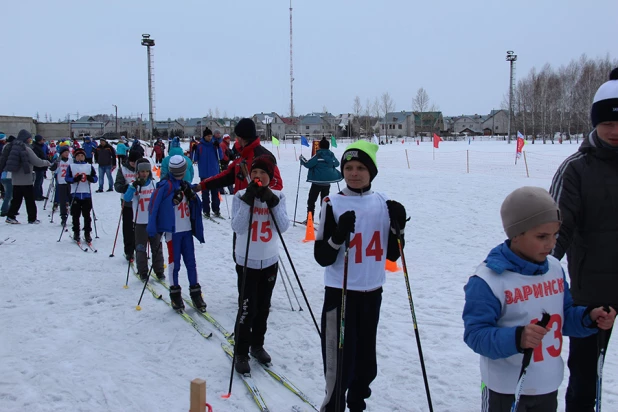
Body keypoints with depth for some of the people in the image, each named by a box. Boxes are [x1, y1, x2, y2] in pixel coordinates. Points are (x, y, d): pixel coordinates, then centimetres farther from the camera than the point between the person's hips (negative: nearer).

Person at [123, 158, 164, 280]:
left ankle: (159, 271, 18)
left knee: (157, 247, 7)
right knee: (141, 248, 4)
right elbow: (126, 199, -18)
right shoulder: (134, 185, -3)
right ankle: (142, 272, 14)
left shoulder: (154, 183, 3)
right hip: (140, 222, -2)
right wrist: (134, 186, -30)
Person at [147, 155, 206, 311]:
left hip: (187, 229, 5)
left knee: (191, 262, 8)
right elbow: (154, 206, -12)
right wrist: (153, 228, -15)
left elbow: (195, 207, 15)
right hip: (172, 230, -5)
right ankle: (175, 294, 14)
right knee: (174, 262, 2)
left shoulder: (186, 185, 12)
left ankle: (195, 293, 15)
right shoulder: (165, 185, -8)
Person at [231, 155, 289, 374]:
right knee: (247, 308, -4)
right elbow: (237, 227, -19)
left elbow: (284, 227, -12)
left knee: (263, 307, 14)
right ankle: (241, 353, 11)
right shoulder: (241, 196, -9)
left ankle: (257, 345, 33)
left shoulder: (278, 197, -2)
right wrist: (248, 201, -26)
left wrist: (273, 203, -22)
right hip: (246, 261, -3)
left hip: (270, 261, 3)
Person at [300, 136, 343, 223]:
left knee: (311, 200, 5)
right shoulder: (331, 155, 1)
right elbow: (336, 164, 19)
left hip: (317, 182, -5)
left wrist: (302, 158, 4)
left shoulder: (318, 156, -15)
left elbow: (308, 164, -13)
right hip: (327, 182, 5)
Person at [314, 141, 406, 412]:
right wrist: (340, 234, -27)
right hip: (340, 293, -4)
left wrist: (398, 226, -7)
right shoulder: (333, 204, -9)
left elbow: (392, 254, 8)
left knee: (366, 361, 18)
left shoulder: (383, 203, 3)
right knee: (339, 362, -4)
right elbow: (322, 258, -12)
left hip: (372, 293, 5)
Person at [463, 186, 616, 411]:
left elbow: (564, 316, 11)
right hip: (505, 389, -6)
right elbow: (475, 333, -22)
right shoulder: (488, 279, -22)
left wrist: (589, 318, -8)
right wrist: (516, 339, -38)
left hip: (549, 385, 6)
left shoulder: (555, 268, 0)